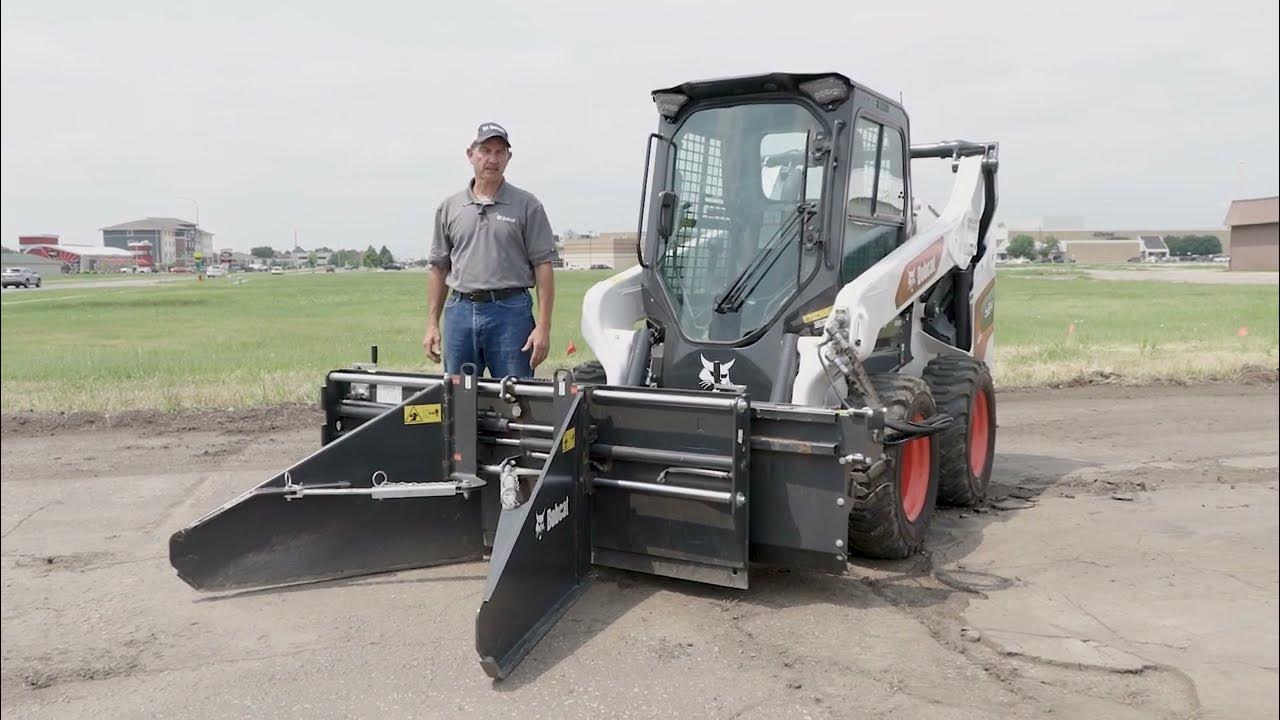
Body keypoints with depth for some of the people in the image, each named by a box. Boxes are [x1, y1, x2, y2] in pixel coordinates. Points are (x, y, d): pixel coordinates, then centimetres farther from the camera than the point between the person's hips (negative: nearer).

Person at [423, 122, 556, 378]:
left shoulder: (527, 206, 2)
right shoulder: (449, 208, 11)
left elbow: (543, 267, -3)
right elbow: (439, 268, 14)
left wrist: (543, 327, -10)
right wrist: (432, 324, 8)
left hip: (510, 312, -3)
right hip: (460, 311, 3)